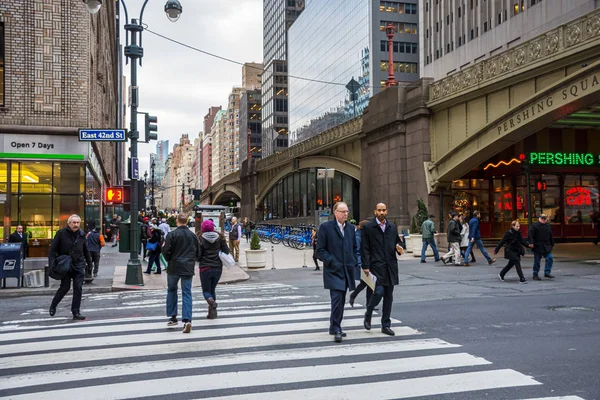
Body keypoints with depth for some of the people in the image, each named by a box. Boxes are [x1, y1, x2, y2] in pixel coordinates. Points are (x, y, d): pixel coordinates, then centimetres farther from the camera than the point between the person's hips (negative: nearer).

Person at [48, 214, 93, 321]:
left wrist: (89, 264, 18)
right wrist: (52, 263, -14)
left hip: (79, 266, 3)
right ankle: (53, 306, 25)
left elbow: (86, 251, 17)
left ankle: (76, 312, 4)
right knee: (65, 287, -1)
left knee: (78, 288, -2)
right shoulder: (61, 233, -4)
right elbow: (52, 249, -4)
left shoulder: (82, 234, 7)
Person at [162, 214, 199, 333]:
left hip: (174, 268, -2)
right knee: (187, 293, 2)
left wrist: (169, 260, 9)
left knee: (171, 290, 18)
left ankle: (173, 317, 19)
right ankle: (187, 320, -11)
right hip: (188, 269, 2)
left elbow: (166, 251, -10)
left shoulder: (172, 235, -8)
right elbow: (198, 253, 10)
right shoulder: (193, 236, 5)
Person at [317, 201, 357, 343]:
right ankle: (336, 329, -7)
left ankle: (335, 327, 24)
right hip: (333, 270, -6)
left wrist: (353, 262, 7)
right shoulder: (325, 227, -5)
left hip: (347, 270, 6)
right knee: (337, 298, -14)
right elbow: (320, 250, -7)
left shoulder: (350, 228, 13)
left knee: (341, 301, 12)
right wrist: (331, 262, -15)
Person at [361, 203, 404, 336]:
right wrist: (366, 266, -10)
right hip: (376, 266, -5)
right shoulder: (368, 227, -2)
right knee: (379, 292, -15)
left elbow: (398, 241, 23)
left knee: (389, 296, 7)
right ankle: (368, 315, 14)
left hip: (390, 267, 5)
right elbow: (365, 249, -4)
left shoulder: (392, 227, 13)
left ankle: (386, 325, 17)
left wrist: (399, 248, -1)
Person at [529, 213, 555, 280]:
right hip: (538, 247, -5)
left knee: (550, 259, -3)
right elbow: (530, 235, -14)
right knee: (537, 261, 1)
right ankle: (535, 275, 11)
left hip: (546, 247, 5)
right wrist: (531, 243, -24)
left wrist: (552, 244, 18)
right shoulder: (534, 225, -7)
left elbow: (550, 236, 18)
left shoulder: (548, 225, 11)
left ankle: (547, 273, 8)